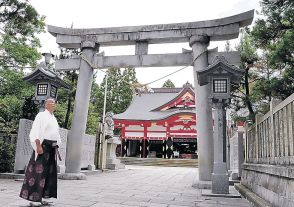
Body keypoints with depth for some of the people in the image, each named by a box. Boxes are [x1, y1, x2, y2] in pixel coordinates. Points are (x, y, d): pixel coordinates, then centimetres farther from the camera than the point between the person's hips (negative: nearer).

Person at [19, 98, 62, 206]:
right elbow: (36, 132, -12)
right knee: (38, 171, -8)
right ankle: (32, 198, -3)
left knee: (49, 172, 7)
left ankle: (41, 197, 13)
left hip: (52, 148, 8)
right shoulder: (41, 115, -3)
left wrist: (56, 147, 16)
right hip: (43, 145, -8)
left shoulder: (54, 118, 20)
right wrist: (38, 146, -21)